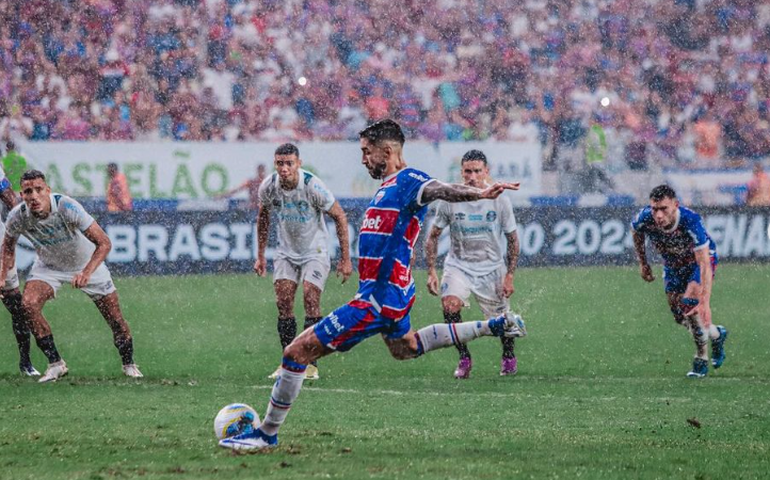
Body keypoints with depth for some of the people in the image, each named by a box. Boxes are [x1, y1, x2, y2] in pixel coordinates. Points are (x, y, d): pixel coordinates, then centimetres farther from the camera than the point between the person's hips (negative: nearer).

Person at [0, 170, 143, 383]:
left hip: (87, 262, -2)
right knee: (28, 304, -23)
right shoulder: (17, 216, -25)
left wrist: (86, 273, -47)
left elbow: (104, 243, -34)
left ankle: (129, 364, 25)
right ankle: (55, 364, -10)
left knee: (114, 316, -2)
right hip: (48, 265, 2)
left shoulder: (67, 208, -36)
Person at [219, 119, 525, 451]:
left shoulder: (407, 180, -16)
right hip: (392, 290, 11)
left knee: (298, 351, -10)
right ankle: (494, 327, 37)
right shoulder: (390, 185, 14)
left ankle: (267, 433, -1)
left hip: (378, 299, -11)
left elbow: (441, 190, -35)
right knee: (404, 347, 38)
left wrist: (480, 194, -53)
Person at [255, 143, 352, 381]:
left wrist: (345, 258, -13)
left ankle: (311, 364, -9)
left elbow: (339, 216, -14)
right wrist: (260, 256, 9)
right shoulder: (268, 187, -13)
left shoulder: (313, 187, -25)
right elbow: (263, 217, 8)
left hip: (315, 252, -4)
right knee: (283, 302, -5)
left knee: (310, 299, -16)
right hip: (286, 252, 4)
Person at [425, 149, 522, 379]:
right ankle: (464, 358, -12)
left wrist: (509, 275, -6)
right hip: (458, 266, -1)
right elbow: (433, 236, 0)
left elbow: (512, 239, 0)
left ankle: (508, 356, 36)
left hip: (492, 269, 1)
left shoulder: (499, 200, -10)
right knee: (450, 304, -27)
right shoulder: (449, 200, -11)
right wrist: (431, 271, -9)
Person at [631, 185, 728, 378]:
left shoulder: (691, 221, -42)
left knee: (689, 304, -24)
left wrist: (705, 303, -51)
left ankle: (701, 359, -5)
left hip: (699, 258, -5)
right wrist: (643, 263, 3)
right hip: (672, 264, 5)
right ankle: (716, 335, 35)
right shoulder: (645, 218, -31)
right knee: (679, 316, 5)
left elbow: (704, 264, -44)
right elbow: (636, 233, -1)